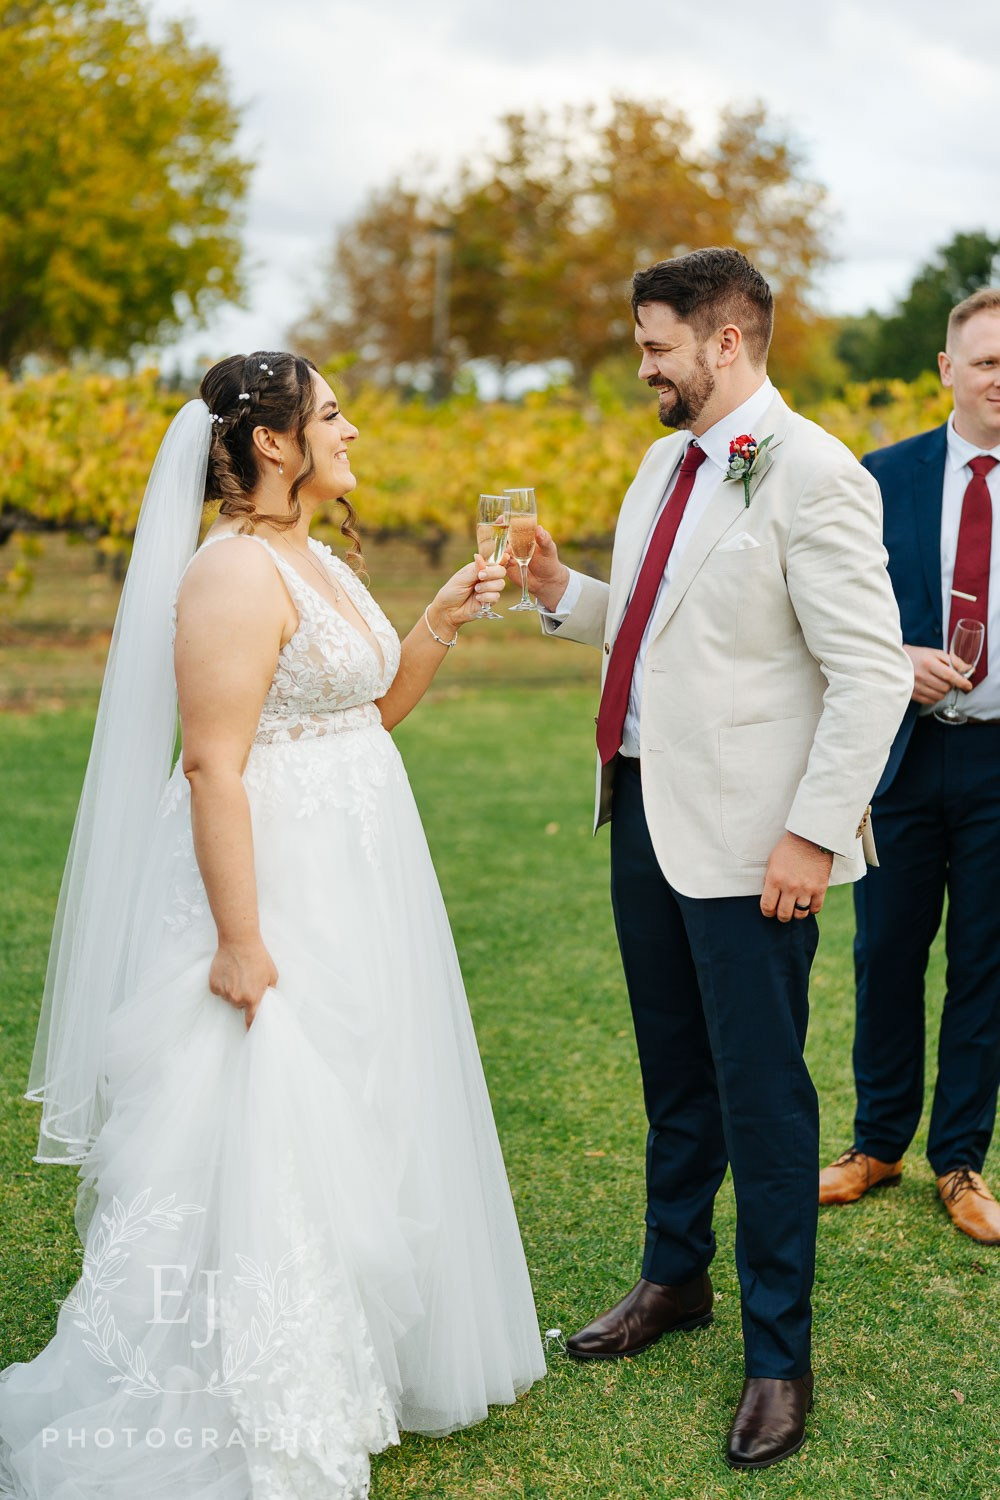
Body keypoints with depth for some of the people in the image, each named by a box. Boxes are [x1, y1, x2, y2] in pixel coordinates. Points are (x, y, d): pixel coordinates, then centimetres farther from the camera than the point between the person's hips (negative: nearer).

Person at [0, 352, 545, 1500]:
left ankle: (348, 1362, 37)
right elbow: (213, 765, -22)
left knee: (350, 1125, 19)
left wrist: (441, 622, 8)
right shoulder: (236, 573, -18)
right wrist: (240, 942, -23)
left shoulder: (317, 562, 12)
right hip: (275, 886, -10)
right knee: (264, 1143, 0)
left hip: (355, 885, 10)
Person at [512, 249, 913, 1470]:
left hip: (747, 841, -8)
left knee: (760, 1092, 3)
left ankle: (778, 1356, 20)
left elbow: (873, 672, -18)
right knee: (672, 1073, 20)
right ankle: (674, 1278, 40)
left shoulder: (812, 475, -15)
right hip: (645, 814, 8)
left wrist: (815, 834, -20)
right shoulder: (663, 463, 12)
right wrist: (562, 592, 3)